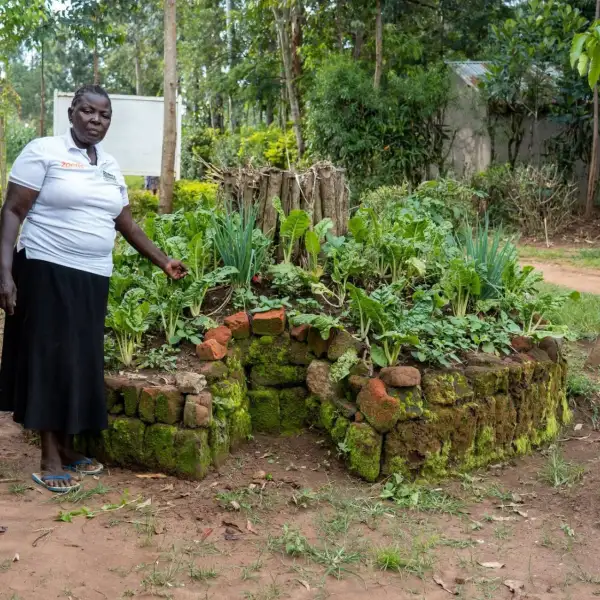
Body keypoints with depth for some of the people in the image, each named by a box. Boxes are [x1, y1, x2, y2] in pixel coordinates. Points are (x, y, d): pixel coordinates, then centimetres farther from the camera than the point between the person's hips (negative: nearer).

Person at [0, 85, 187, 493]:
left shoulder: (111, 166, 13)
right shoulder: (43, 152, -5)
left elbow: (126, 222, 20)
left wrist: (163, 260, 18)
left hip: (93, 277, 6)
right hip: (48, 271, -6)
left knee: (81, 360, 9)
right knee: (50, 358, -3)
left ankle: (67, 449, 22)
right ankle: (50, 459, 6)